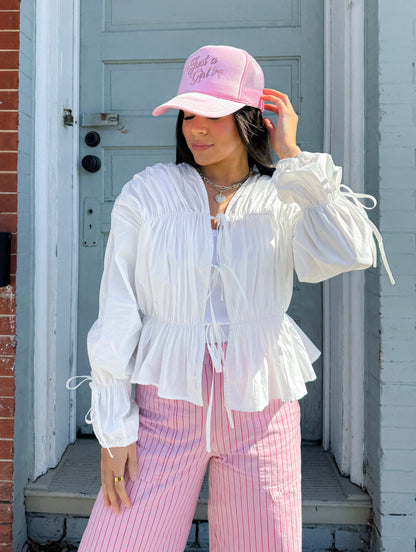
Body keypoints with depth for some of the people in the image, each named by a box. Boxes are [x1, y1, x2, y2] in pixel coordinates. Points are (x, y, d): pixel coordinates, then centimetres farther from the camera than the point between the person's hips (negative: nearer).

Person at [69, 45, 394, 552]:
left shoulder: (284, 200, 2)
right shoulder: (145, 194, -1)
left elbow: (351, 253, -19)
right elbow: (117, 315, -2)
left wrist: (291, 157, -10)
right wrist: (114, 427, -4)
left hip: (259, 409, 1)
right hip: (168, 401, 0)